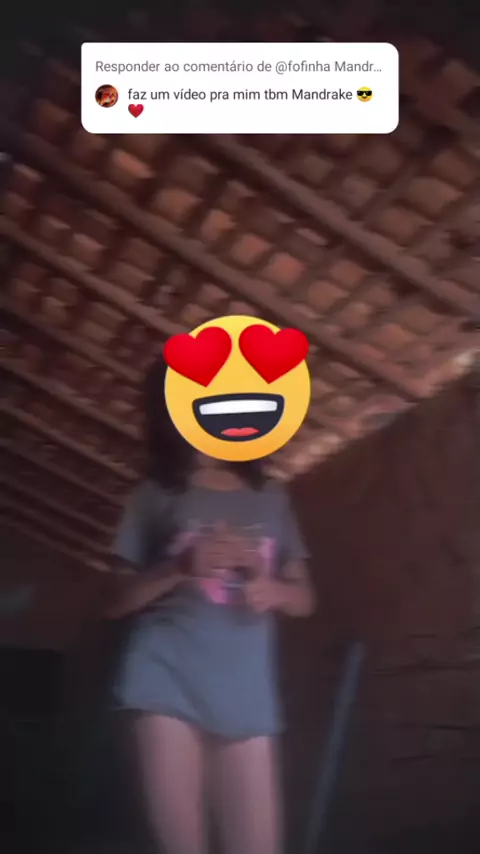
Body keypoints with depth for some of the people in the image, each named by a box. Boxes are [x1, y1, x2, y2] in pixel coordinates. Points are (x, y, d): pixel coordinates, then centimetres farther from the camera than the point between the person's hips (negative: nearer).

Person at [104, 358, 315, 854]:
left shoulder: (271, 498, 16)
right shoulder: (156, 495, 9)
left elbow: (304, 598, 18)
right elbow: (116, 603, 6)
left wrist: (276, 591, -6)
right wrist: (181, 566, -12)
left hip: (247, 687, 2)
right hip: (168, 675, -2)